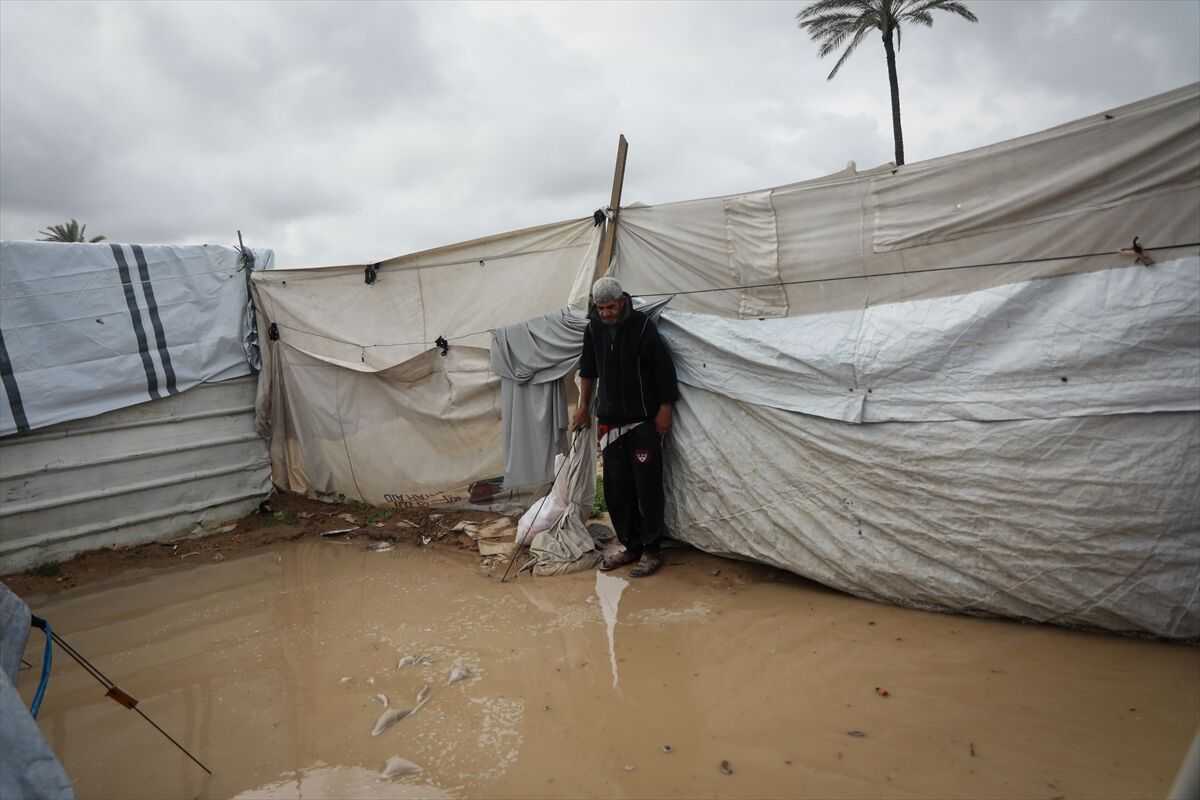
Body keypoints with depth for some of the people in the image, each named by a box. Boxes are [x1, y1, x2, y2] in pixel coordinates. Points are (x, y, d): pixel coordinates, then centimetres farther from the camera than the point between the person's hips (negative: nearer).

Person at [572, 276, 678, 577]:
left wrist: (664, 410, -9)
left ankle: (652, 550, 10)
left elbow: (664, 369, -9)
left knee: (647, 486, -2)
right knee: (616, 488, 9)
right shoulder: (593, 329, 3)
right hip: (609, 420, 5)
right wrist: (583, 406, 18)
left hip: (643, 421, -5)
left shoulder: (642, 326, -12)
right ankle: (630, 546, 22)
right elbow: (588, 369, 17)